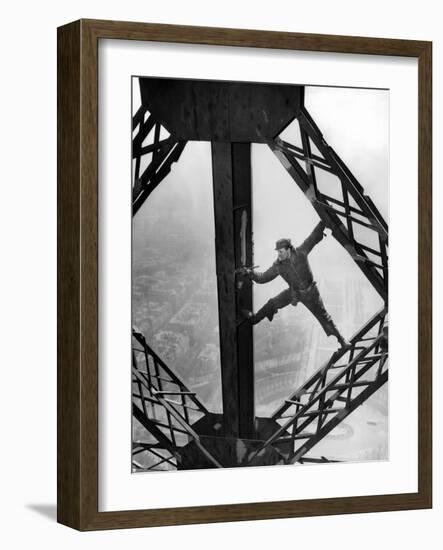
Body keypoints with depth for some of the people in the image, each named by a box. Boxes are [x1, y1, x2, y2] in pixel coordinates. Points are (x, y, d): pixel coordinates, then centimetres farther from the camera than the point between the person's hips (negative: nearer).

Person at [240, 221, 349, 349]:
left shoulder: (300, 253, -25)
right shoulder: (278, 266, -15)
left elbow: (314, 238, -24)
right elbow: (263, 278, -6)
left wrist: (323, 222, -30)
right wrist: (250, 273, -22)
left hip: (309, 292, -3)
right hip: (294, 292, 3)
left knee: (323, 317, 4)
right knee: (273, 303, 4)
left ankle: (341, 339, 18)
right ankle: (255, 318, 31)